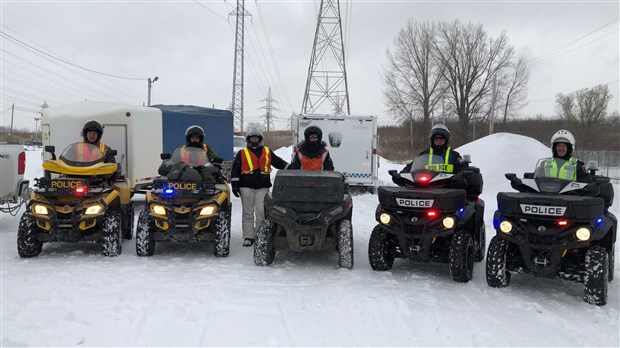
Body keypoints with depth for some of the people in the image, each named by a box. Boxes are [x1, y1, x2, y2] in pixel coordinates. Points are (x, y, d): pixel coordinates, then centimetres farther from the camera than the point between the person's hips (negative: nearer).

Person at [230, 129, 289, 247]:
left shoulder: (267, 152, 14)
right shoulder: (242, 153, 9)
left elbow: (279, 162, 15)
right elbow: (235, 170, 7)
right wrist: (234, 184, 0)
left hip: (263, 187, 1)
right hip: (246, 186, -1)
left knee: (261, 212, -2)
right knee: (248, 212, 2)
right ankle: (248, 236, 6)